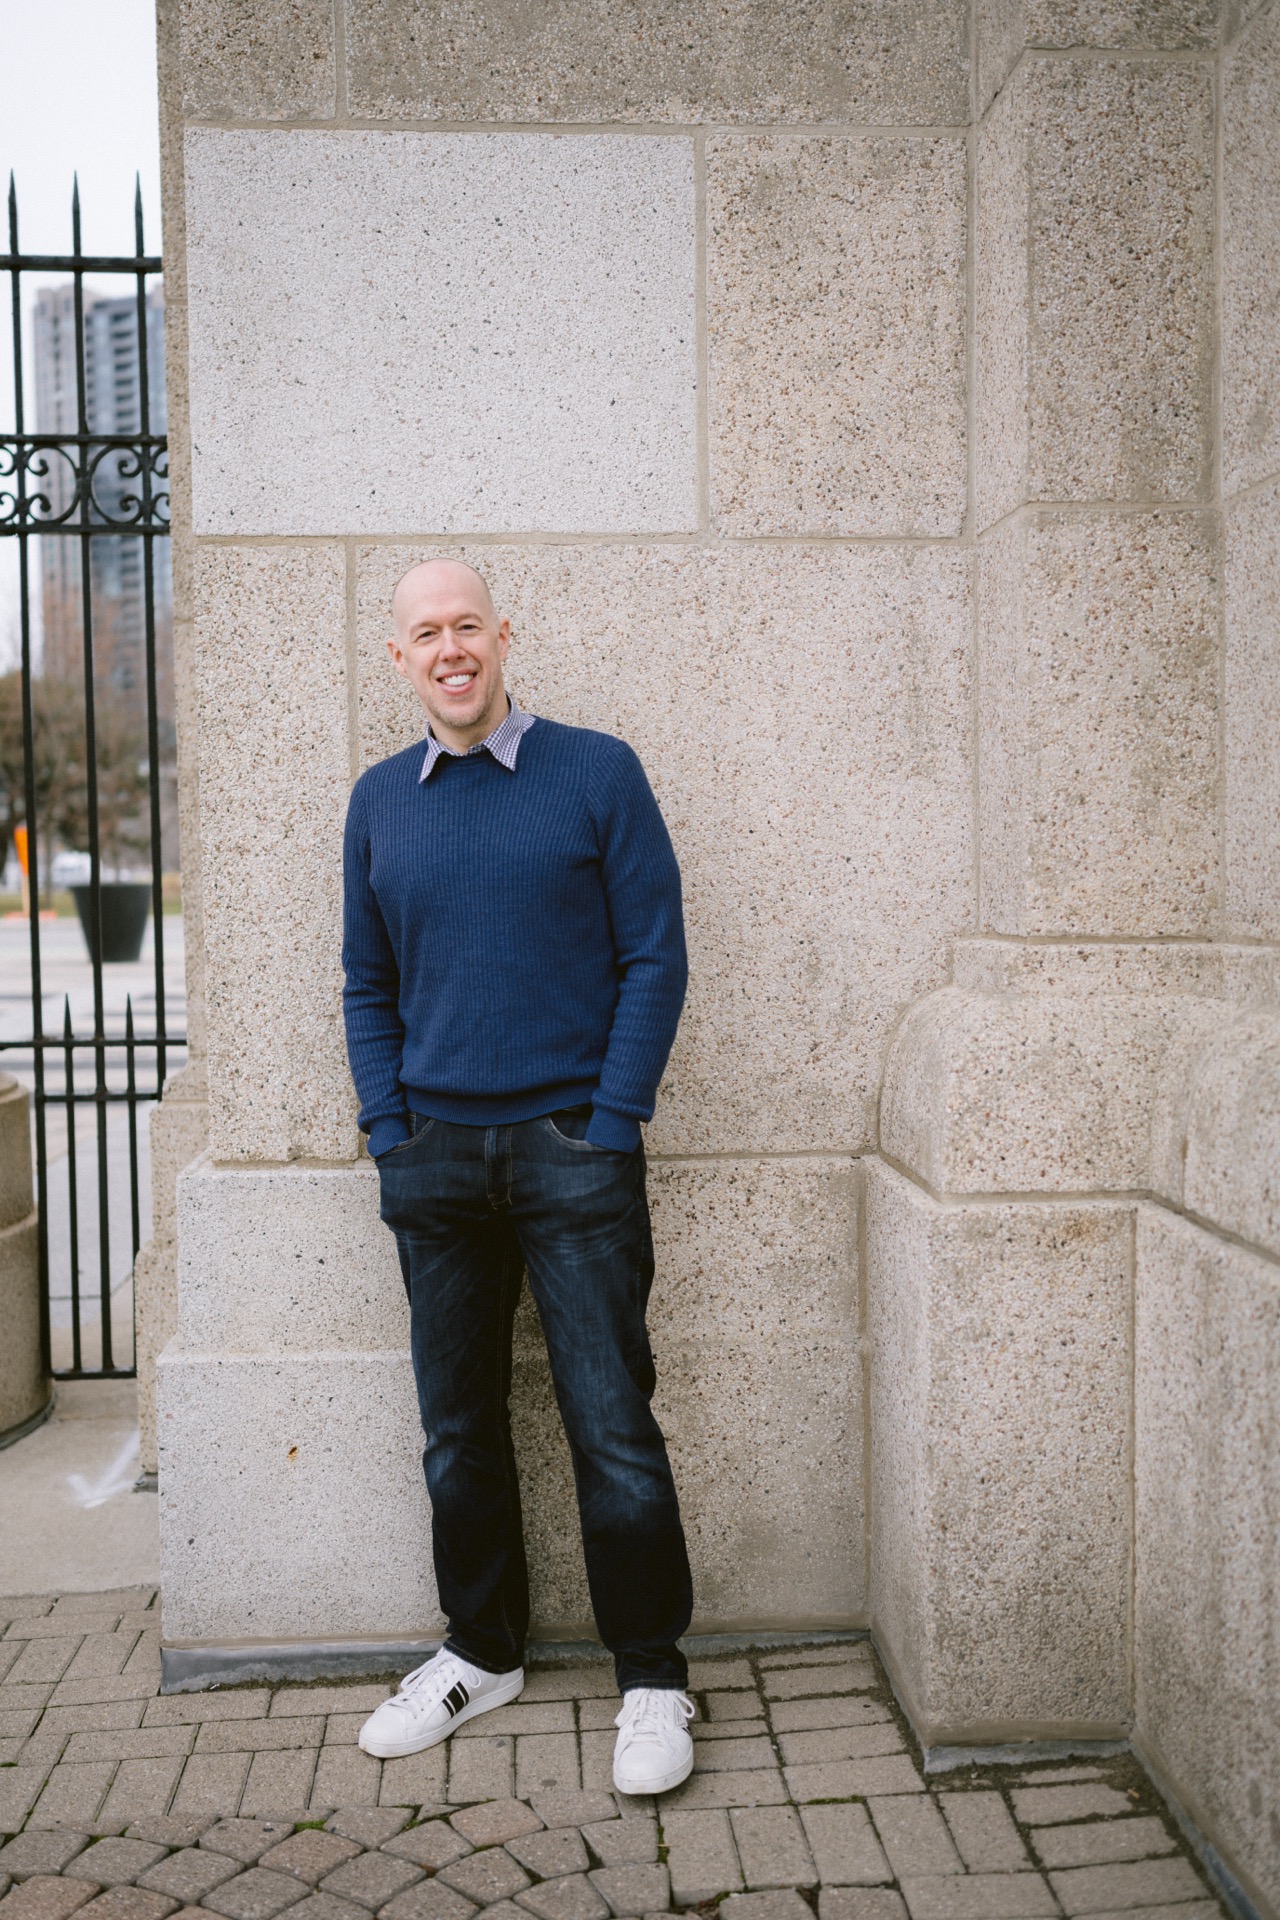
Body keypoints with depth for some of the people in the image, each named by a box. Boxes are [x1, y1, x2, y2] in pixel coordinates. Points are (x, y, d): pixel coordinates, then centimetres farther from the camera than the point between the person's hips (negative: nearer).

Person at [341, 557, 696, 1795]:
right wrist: (388, 1134, 3)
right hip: (435, 1154, 4)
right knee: (458, 1427, 13)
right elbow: (368, 985, 13)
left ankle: (652, 1681, 18)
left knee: (612, 1425, 1)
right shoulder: (379, 800, 9)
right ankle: (481, 1654, 31)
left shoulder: (596, 773, -2)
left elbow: (654, 959, -4)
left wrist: (610, 1128, -10)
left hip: (573, 1144, -3)